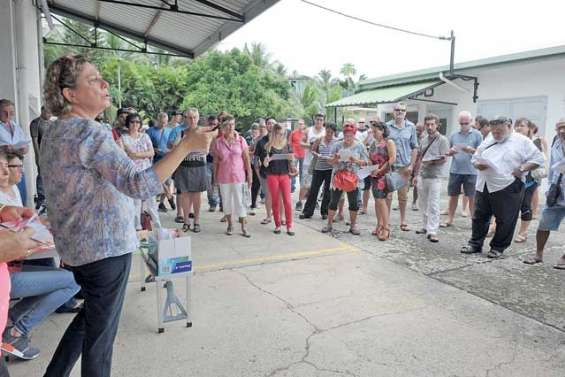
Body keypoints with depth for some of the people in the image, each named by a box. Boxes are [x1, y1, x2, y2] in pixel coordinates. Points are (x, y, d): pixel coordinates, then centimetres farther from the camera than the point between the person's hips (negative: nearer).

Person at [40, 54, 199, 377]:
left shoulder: (53, 133, 9)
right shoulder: (89, 131, -20)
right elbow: (139, 185, -29)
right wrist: (187, 144, -28)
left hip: (75, 248, 9)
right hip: (106, 249, -9)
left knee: (91, 314, 27)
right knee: (101, 331, 8)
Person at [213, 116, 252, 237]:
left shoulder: (241, 140, -3)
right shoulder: (218, 142, 0)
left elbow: (247, 159, -1)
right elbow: (216, 161, 5)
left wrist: (249, 175, -4)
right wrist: (215, 178, 5)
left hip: (239, 176, -1)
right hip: (224, 177, 2)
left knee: (241, 202, 1)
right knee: (226, 201, 10)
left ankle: (244, 228, 9)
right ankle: (230, 225, 26)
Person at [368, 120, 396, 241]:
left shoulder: (389, 142, -5)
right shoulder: (372, 143, 14)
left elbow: (392, 158, -14)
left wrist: (380, 170, -18)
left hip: (385, 174, -7)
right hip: (374, 175, 7)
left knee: (380, 199, -13)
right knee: (377, 199, 9)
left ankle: (386, 228, -7)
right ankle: (379, 225, 18)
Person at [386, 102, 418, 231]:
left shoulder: (411, 127, 5)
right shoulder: (387, 126, 0)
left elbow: (414, 148, 6)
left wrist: (411, 165, -2)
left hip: (404, 166, 1)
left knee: (403, 195, 11)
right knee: (387, 194, 3)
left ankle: (403, 221, 22)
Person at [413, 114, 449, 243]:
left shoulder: (442, 140, -6)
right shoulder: (424, 140, 14)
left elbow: (444, 159, -11)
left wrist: (432, 162, -24)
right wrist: (416, 174, 17)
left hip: (435, 177, -6)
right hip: (422, 176, 6)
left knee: (433, 205, -5)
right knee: (423, 204, 13)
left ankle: (432, 231, -3)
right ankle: (425, 226, 25)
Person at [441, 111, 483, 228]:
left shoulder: (477, 135, 2)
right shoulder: (454, 135, 9)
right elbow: (448, 152, 14)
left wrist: (472, 150, -19)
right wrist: (450, 151, -9)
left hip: (471, 171, -2)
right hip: (455, 170, 3)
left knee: (472, 197, 1)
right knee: (453, 196, 8)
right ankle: (449, 219, 17)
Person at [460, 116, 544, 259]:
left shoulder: (522, 141, 0)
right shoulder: (487, 141, 14)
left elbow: (538, 158, -1)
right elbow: (475, 158, 17)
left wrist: (521, 169, -13)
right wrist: (478, 164, -5)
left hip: (507, 188, -4)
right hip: (484, 187, 5)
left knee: (504, 220, 3)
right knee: (479, 216, 10)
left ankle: (498, 247, 18)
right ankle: (475, 244, 22)